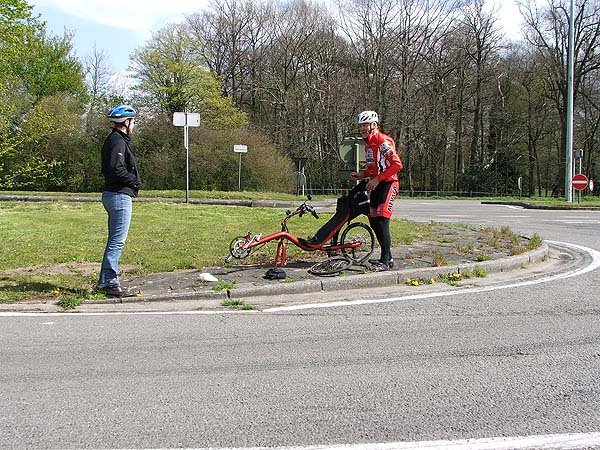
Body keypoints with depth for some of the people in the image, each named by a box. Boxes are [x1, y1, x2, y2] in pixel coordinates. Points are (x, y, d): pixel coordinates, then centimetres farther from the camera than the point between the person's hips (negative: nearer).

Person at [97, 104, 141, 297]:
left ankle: (105, 281, 22)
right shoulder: (118, 141, -13)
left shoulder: (114, 140, 19)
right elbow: (116, 169, -25)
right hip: (119, 195, -11)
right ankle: (111, 283, -5)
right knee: (117, 241, -8)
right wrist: (135, 180, -11)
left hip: (112, 194, 11)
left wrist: (133, 180, 9)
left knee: (114, 240, 16)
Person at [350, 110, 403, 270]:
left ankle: (385, 261, -11)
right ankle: (388, 257, 20)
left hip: (387, 185, -10)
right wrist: (361, 175, 8)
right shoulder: (368, 144, 16)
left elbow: (397, 164, -22)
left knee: (382, 222, -15)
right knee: (373, 222, 9)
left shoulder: (383, 141, -14)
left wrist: (377, 179, -22)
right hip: (376, 186, 10)